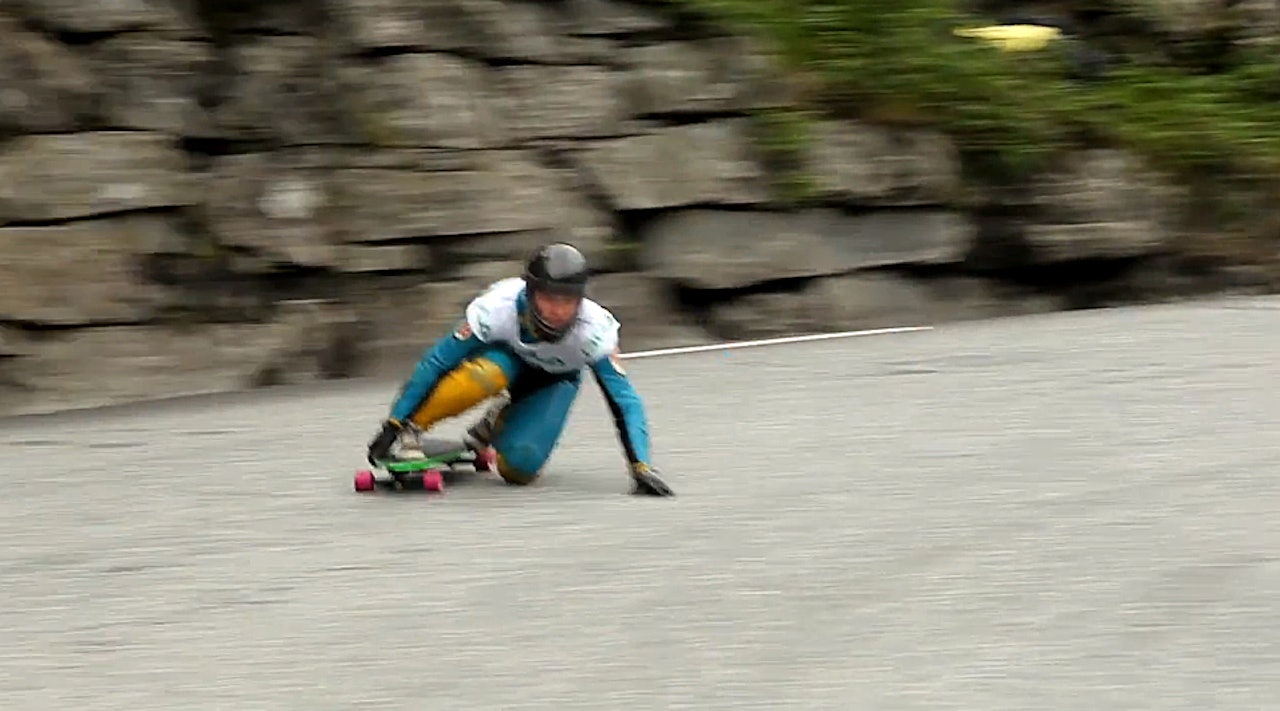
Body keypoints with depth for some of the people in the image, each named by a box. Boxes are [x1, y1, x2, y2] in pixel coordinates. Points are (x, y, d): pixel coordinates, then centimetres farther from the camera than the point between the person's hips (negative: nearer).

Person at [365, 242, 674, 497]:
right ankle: (408, 430, -17)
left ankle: (495, 425, 13)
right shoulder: (499, 308, -37)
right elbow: (436, 363, -29)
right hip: (505, 355, -1)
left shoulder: (593, 329, -36)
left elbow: (624, 401, -33)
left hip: (554, 381, 1)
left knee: (519, 468, -22)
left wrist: (641, 466, -45)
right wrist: (393, 424, -29)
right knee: (487, 376, -39)